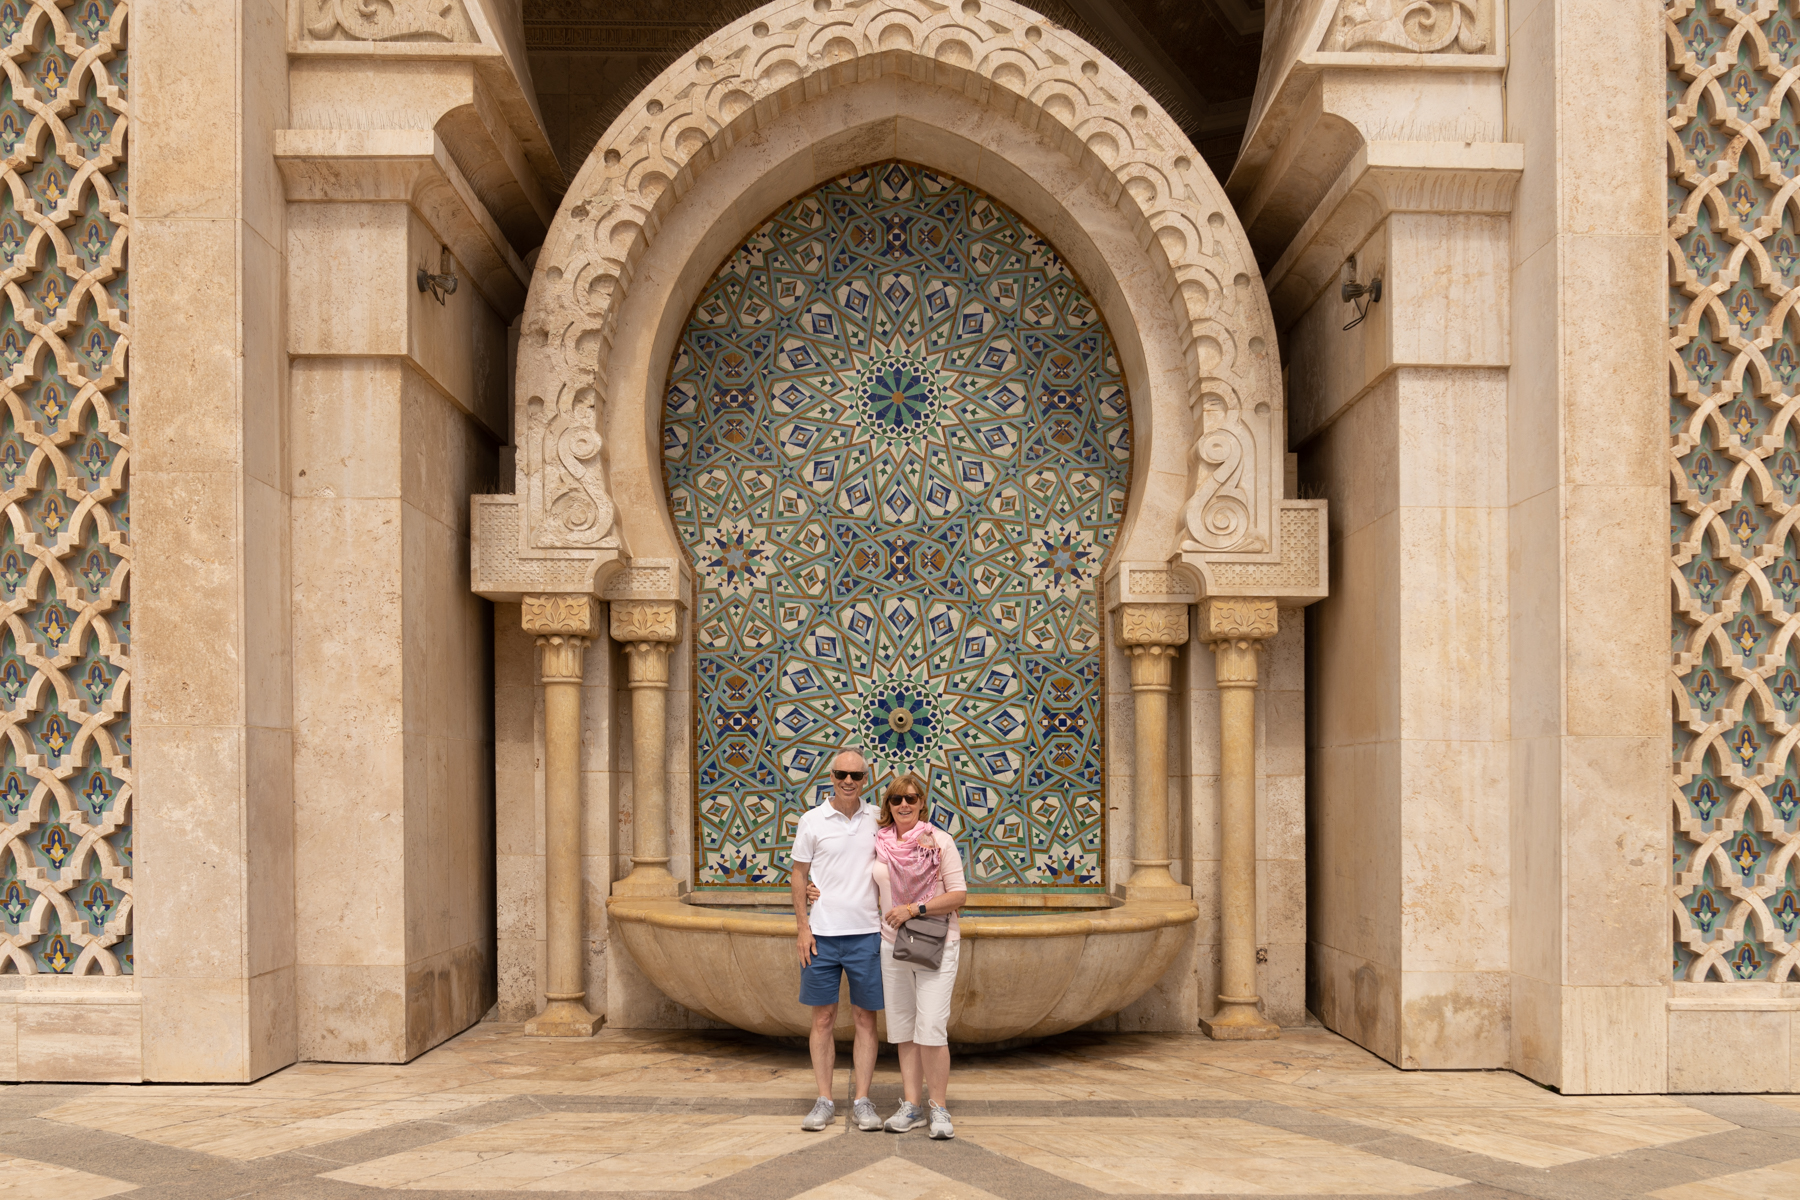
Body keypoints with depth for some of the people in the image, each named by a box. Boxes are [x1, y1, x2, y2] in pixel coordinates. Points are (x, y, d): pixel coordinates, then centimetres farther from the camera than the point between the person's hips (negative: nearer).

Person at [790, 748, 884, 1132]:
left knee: (865, 1018, 4)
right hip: (822, 934, -1)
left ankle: (862, 1100, 10)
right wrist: (803, 927, -2)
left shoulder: (877, 818, 5)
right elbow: (798, 874, 5)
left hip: (867, 933, 1)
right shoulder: (812, 820, 0)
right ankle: (824, 1100, 12)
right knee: (823, 1018, 4)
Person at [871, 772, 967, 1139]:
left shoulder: (940, 840, -5)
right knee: (903, 1029, 7)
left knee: (931, 1027, -10)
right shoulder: (880, 843, 6)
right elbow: (872, 889, 20)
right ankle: (911, 1105, 13)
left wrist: (915, 909, -17)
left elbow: (959, 894, -8)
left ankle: (939, 1108, -1)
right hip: (892, 944, 4)